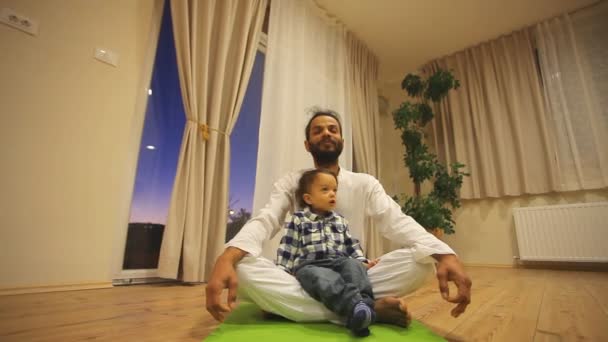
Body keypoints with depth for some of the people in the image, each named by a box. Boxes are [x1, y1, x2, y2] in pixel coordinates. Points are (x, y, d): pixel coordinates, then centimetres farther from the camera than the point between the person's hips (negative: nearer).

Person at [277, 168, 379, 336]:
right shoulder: (298, 220, 7)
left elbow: (352, 245, 24)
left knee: (353, 265, -29)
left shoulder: (340, 220, 22)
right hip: (310, 265, -4)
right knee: (325, 279, -38)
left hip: (340, 262, 5)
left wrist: (362, 261, 9)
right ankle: (355, 306, -55)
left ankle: (364, 304, -44)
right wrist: (281, 272, -4)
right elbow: (287, 249, 4)